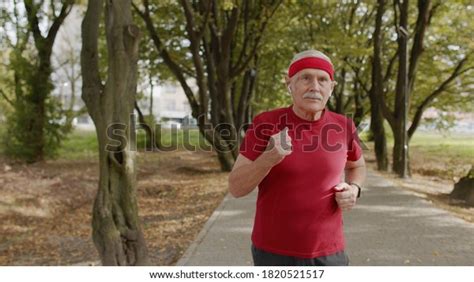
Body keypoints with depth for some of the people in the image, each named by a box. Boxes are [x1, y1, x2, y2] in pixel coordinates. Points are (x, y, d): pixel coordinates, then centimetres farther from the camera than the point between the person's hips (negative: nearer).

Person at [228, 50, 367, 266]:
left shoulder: (343, 126, -4)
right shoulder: (265, 124, -11)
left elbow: (357, 166, 17)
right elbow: (236, 188, -12)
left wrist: (354, 189, -5)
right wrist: (268, 159, -30)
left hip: (328, 253, 2)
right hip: (274, 252, -2)